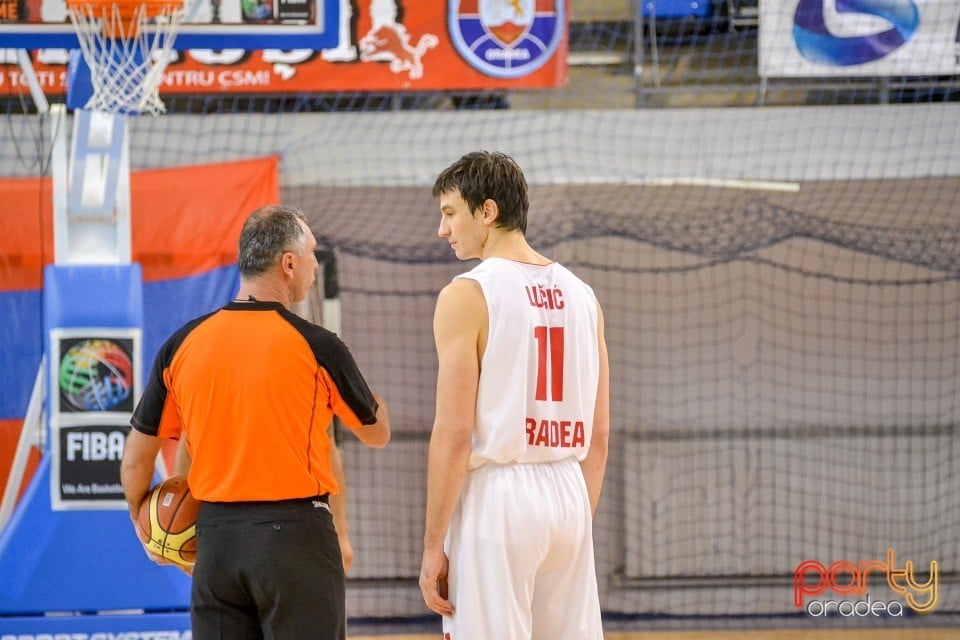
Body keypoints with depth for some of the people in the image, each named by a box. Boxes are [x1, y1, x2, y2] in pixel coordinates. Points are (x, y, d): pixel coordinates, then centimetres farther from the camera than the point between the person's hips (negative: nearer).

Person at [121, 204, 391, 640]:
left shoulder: (183, 344, 3)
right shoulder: (314, 346, -7)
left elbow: (135, 460, 7)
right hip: (294, 534, -4)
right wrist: (377, 401, 29)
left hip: (215, 537, 4)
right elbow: (376, 432, 9)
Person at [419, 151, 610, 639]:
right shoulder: (580, 295, 12)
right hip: (568, 492, 6)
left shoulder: (468, 295, -8)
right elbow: (599, 433, 14)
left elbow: (454, 434, -13)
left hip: (496, 495, -6)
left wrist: (433, 545, -9)